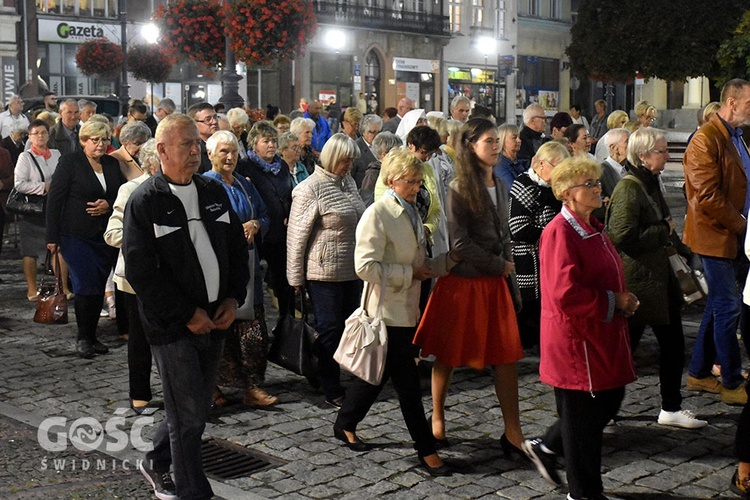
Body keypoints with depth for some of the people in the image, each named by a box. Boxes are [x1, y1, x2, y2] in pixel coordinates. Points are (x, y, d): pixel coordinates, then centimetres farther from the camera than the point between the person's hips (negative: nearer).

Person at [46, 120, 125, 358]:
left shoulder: (112, 164, 10)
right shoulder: (69, 162, -4)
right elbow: (54, 200, -7)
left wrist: (108, 205, -9)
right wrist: (52, 236, -11)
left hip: (105, 237, 5)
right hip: (76, 237, -5)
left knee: (99, 287, 6)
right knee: (86, 285, -8)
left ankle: (91, 336, 17)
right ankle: (83, 338, 5)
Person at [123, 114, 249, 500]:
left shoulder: (214, 192, 8)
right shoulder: (144, 202, -10)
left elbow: (237, 249, 14)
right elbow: (141, 271, -14)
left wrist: (233, 298, 0)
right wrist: (188, 315, -15)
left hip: (215, 320, 6)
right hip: (172, 325, -6)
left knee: (195, 408, 16)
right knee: (189, 416, -1)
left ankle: (157, 463, 40)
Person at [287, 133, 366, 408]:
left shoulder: (348, 182, 11)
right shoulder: (310, 188, -12)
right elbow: (296, 235, -11)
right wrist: (296, 277, -11)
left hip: (352, 270, 7)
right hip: (325, 272, -7)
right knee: (330, 328, 1)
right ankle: (331, 390, 12)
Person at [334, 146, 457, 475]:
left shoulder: (410, 212, 13)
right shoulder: (377, 215, -15)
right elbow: (365, 267, -22)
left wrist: (449, 260, 2)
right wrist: (410, 273, -17)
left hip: (407, 309, 9)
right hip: (389, 311, -9)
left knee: (379, 372, 18)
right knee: (408, 382, -2)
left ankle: (345, 424, 35)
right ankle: (426, 450, 8)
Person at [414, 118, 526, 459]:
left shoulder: (499, 186, 12)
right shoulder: (460, 188, -10)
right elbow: (460, 242, -14)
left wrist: (510, 281, 13)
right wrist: (498, 266, -9)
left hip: (495, 283, 6)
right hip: (462, 282, -6)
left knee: (507, 356, 1)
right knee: (447, 355, 7)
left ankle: (513, 432, 6)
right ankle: (437, 418, 25)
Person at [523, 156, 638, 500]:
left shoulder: (593, 227, 11)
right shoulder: (560, 233, -20)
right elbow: (566, 294, -28)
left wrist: (624, 301, 3)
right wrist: (613, 303, -16)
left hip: (602, 335, 10)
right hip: (575, 337, -9)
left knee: (610, 399, 16)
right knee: (583, 415, 4)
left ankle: (546, 447, 34)